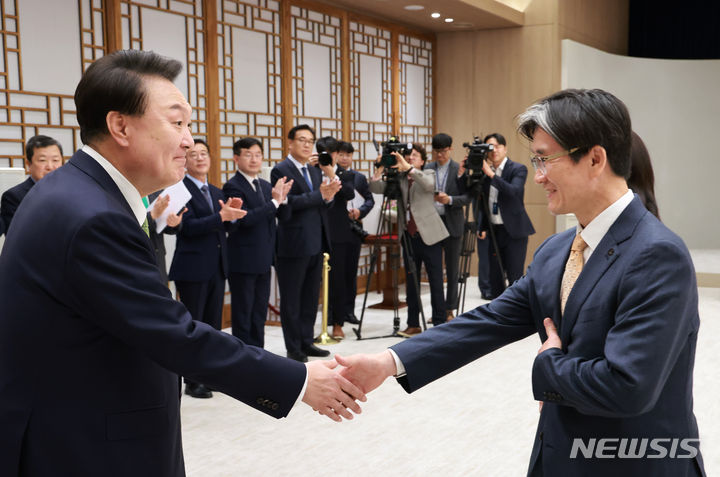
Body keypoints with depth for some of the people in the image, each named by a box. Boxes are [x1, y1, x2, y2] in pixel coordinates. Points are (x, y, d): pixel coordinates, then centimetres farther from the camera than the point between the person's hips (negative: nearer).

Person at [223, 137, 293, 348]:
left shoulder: (266, 185, 12)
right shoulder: (233, 186, -12)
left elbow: (283, 215, 8)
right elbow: (244, 219, -23)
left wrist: (282, 198, -11)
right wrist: (274, 202, -24)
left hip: (263, 259, 7)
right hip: (243, 261, -7)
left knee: (259, 312, 15)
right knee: (243, 313, 2)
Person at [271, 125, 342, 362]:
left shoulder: (315, 171, 16)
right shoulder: (281, 170, -7)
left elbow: (323, 204, 13)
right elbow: (288, 202, -19)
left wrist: (329, 195, -8)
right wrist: (320, 194, -21)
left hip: (316, 244, 7)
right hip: (293, 244, -7)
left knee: (311, 297, 14)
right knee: (291, 298, 3)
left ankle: (306, 342, 24)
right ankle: (293, 348, 11)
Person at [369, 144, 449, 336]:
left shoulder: (428, 174, 2)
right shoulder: (399, 178, 11)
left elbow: (429, 185, -22)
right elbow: (376, 188, -3)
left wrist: (408, 168, -31)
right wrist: (380, 170, -19)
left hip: (429, 235, -4)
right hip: (409, 237, 4)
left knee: (435, 281, -1)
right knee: (411, 282, 9)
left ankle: (439, 324, 7)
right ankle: (413, 324, 16)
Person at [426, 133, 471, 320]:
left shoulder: (460, 170, -2)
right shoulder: (427, 169, 7)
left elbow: (467, 197, -5)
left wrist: (450, 199, -20)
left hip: (452, 224, -2)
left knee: (452, 270, 4)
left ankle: (449, 310, 12)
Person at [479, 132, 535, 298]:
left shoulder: (518, 169, -5)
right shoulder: (485, 171, 10)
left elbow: (514, 192, -24)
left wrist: (491, 174, -26)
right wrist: (483, 227, 13)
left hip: (514, 231, -6)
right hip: (494, 231, 6)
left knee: (515, 277, -6)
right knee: (495, 278, 9)